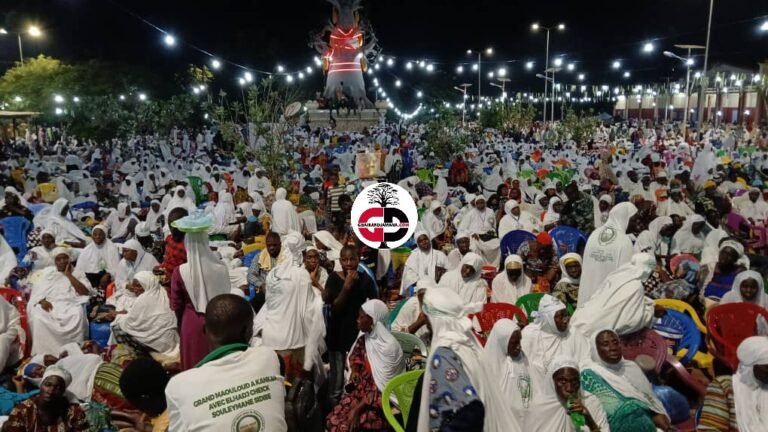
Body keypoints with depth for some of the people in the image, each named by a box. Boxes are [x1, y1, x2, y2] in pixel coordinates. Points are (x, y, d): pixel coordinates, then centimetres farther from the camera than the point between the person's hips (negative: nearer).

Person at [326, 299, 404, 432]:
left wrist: (358, 409, -21)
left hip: (381, 401, -7)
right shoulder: (365, 338, 0)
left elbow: (383, 388, -20)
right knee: (333, 420, -10)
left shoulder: (389, 347, -22)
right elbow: (355, 354, 22)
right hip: (361, 389, 7)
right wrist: (354, 370, 1)